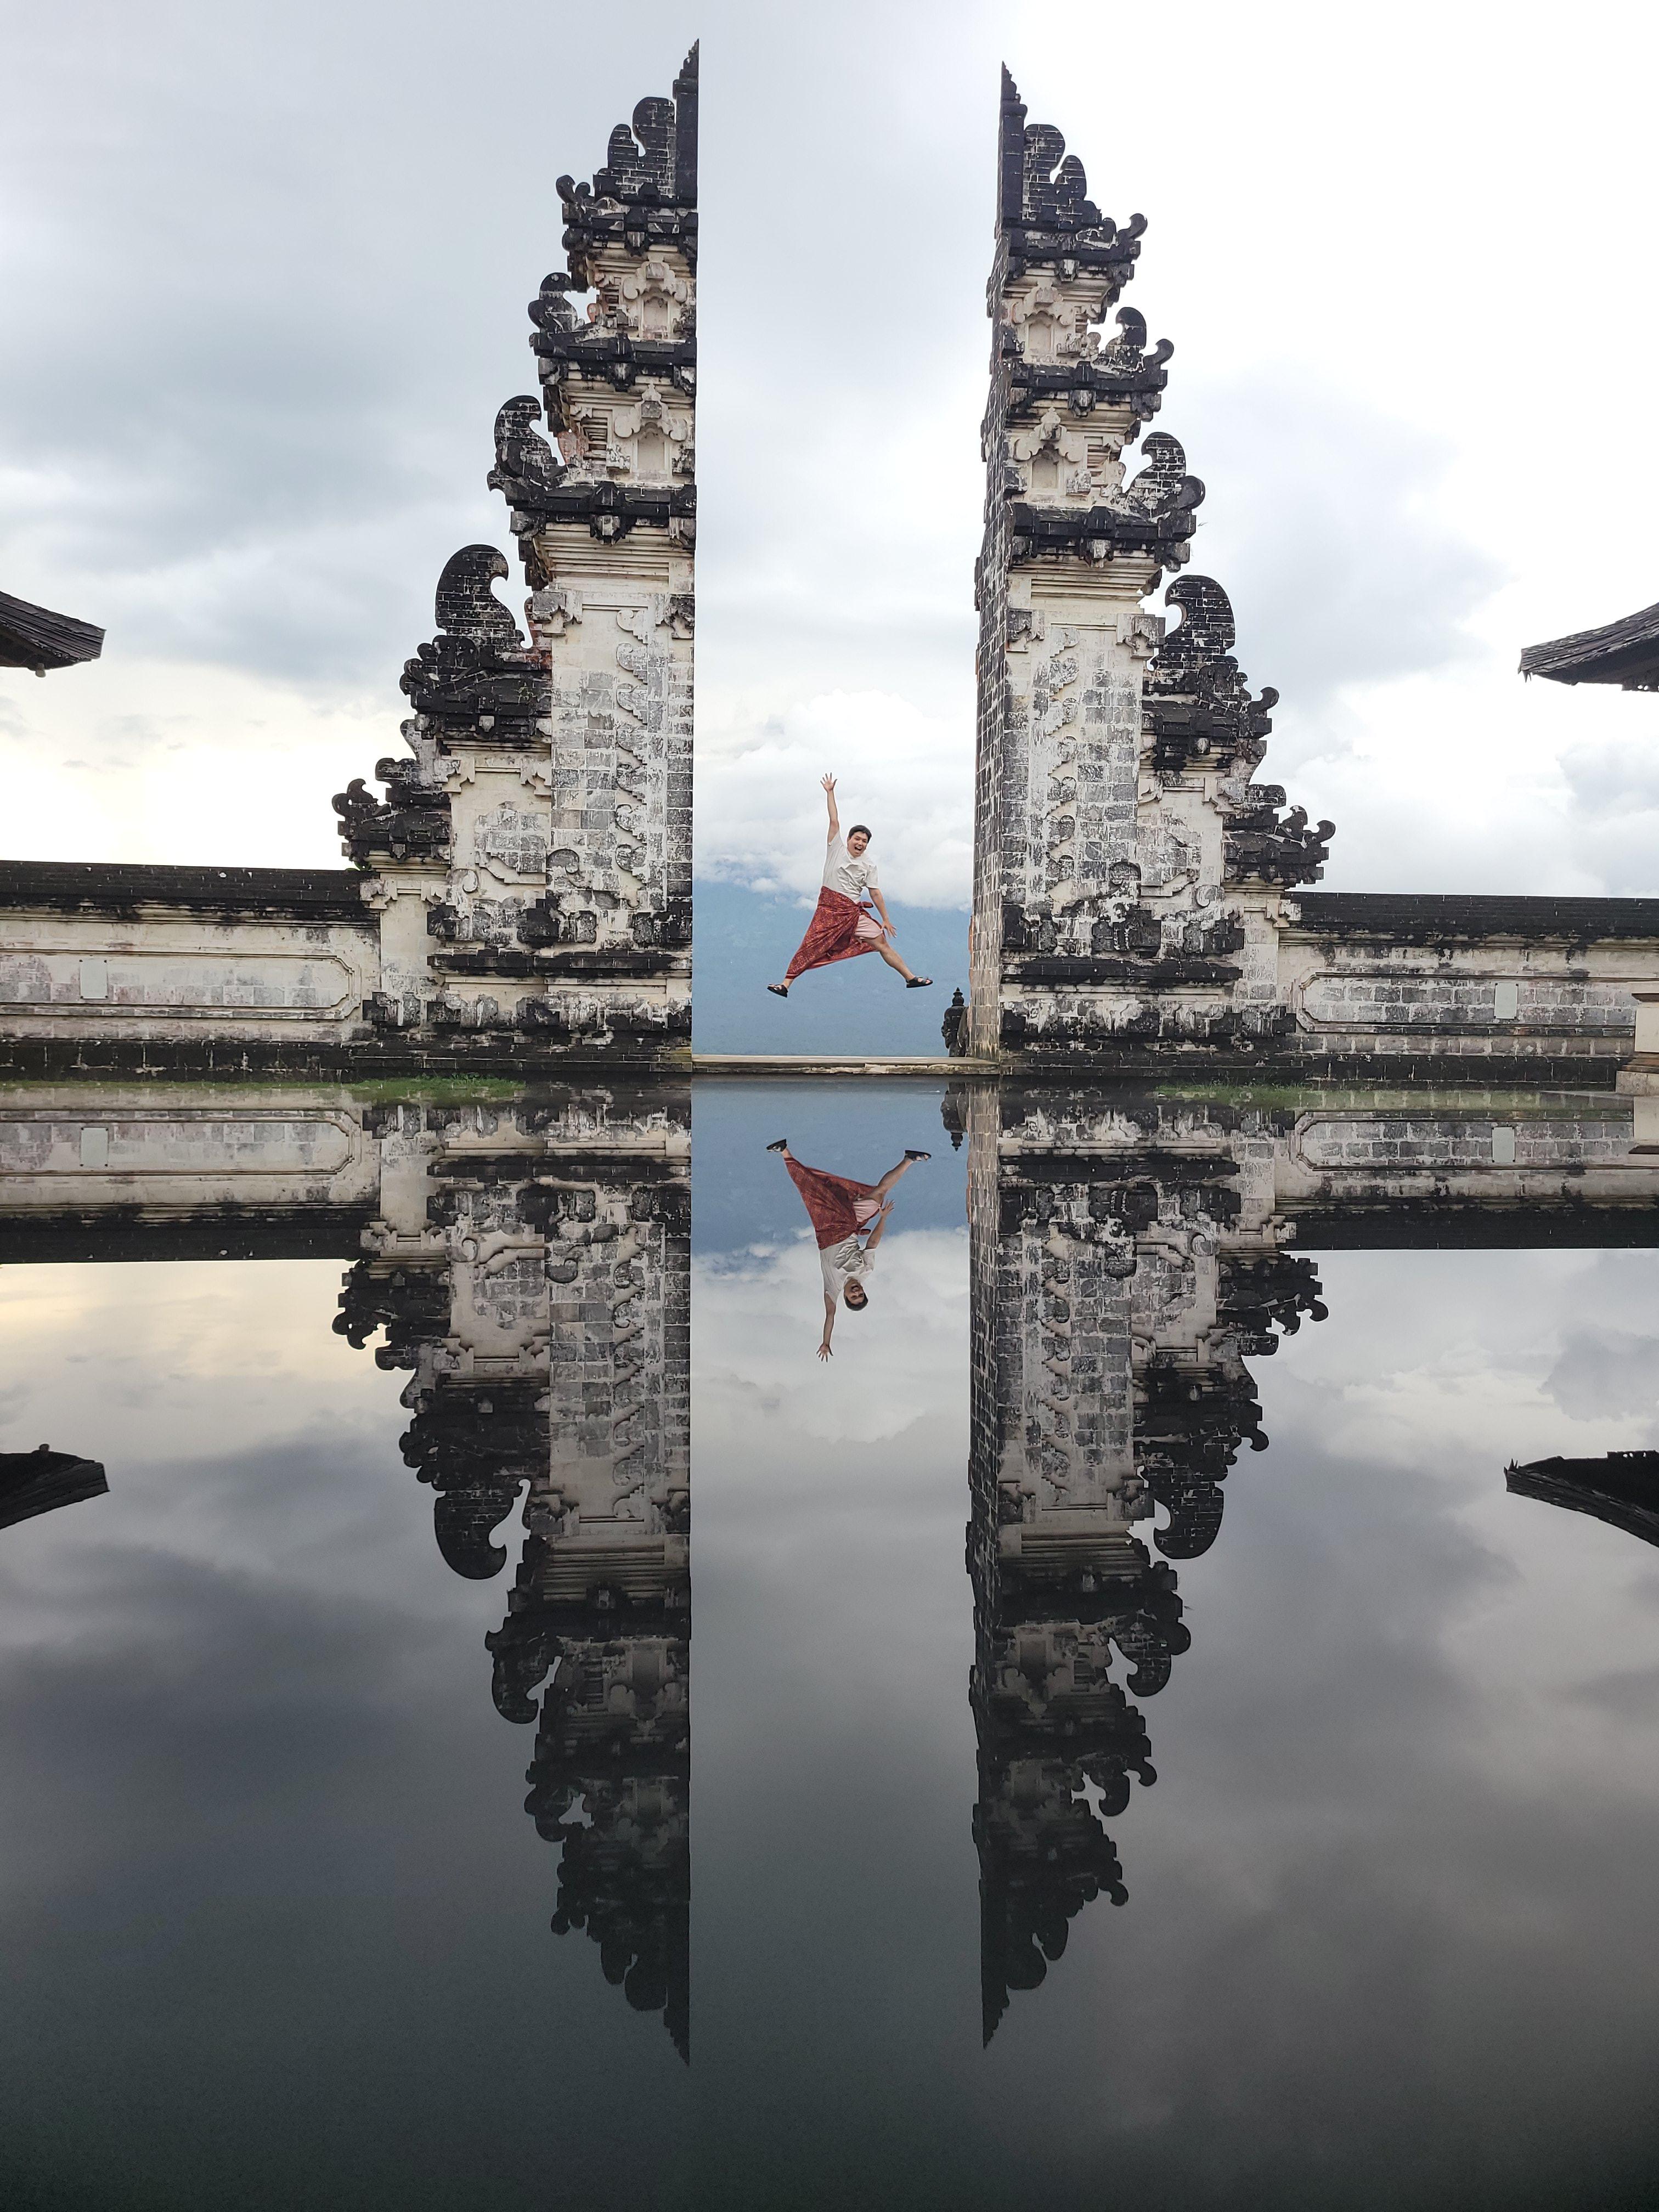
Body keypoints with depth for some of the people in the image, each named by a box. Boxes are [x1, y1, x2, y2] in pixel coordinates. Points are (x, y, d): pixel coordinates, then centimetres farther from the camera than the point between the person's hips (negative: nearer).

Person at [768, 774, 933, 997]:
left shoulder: (869, 864, 7)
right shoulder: (837, 848, 2)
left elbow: (875, 893, 8)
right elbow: (834, 821, -3)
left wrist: (885, 919, 5)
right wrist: (830, 793, -6)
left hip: (854, 912, 2)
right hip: (830, 909, -2)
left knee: (882, 942, 0)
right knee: (809, 948, -9)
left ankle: (910, 978, 7)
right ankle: (785, 985, -7)